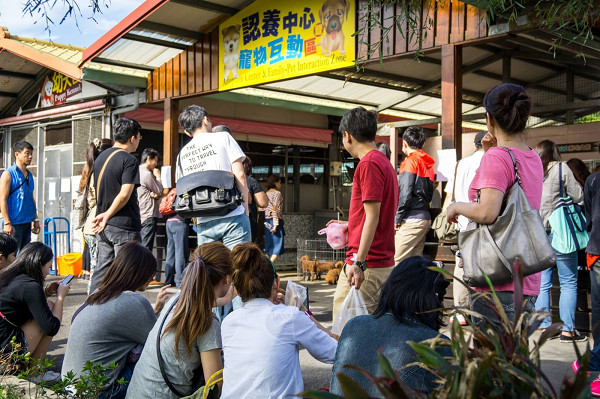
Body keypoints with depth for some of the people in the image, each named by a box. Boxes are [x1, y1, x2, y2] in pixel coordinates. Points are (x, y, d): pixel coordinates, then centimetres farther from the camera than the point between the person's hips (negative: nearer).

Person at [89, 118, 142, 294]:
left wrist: (103, 215, 16)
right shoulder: (129, 160, -12)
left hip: (104, 226, 8)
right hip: (124, 226, -8)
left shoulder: (101, 157, 13)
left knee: (101, 269, 13)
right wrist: (107, 215, -9)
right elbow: (125, 194, -19)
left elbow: (97, 190, 17)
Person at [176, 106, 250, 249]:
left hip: (204, 223, 4)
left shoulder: (182, 153, 15)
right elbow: (239, 175, -3)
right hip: (233, 217, -4)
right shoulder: (223, 137, 3)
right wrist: (245, 206, 4)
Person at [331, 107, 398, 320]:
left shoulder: (368, 164, -13)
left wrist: (359, 262, -22)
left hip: (366, 264, -10)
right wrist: (348, 225, 35)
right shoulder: (385, 162, 17)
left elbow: (372, 216, -19)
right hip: (385, 263, 10)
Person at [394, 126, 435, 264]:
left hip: (411, 220, -9)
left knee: (397, 262, -9)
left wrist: (397, 217, -9)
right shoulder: (427, 163, 17)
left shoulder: (411, 161, -7)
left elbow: (405, 192, -14)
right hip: (425, 218, 9)